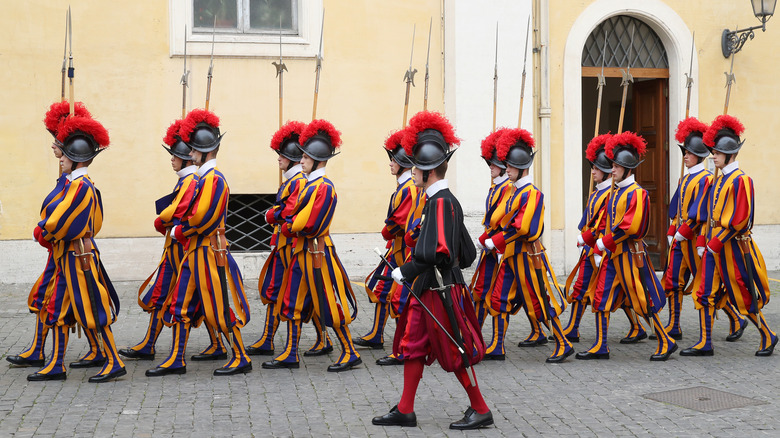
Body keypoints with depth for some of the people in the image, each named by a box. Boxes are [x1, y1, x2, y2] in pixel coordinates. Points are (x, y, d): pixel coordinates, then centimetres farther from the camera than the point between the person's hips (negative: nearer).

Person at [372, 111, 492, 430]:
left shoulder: (440, 202, -18)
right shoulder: (446, 200, 11)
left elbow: (434, 252, -27)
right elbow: (467, 253, 16)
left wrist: (405, 272, -16)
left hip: (441, 292, -10)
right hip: (429, 289, 10)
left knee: (455, 352, 0)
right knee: (414, 346, 12)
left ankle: (481, 410, 12)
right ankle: (405, 411, 20)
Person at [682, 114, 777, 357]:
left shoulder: (741, 180, -14)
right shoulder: (719, 180, 12)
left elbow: (740, 219, -19)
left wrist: (716, 243, -18)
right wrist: (703, 242, 10)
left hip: (733, 247, -8)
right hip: (714, 246, 8)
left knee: (744, 297, 2)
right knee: (705, 294, 5)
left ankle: (768, 337, 20)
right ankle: (705, 343, 9)